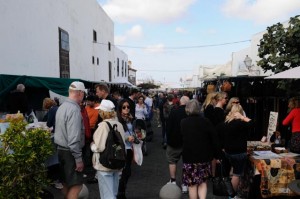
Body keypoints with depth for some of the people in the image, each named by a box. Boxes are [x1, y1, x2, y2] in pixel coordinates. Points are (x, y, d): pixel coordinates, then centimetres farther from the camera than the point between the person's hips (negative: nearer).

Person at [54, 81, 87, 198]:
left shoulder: (62, 107, 9)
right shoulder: (74, 109, -21)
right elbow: (74, 138, -26)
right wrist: (78, 159, -20)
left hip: (61, 149, 10)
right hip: (70, 152, -10)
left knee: (66, 183, 19)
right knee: (76, 185, -2)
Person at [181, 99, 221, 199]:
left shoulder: (183, 123, -3)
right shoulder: (206, 122, -6)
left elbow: (180, 139, 6)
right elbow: (214, 139, -4)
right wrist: (216, 155, 6)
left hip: (189, 157, -1)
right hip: (204, 156, 1)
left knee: (192, 184, 11)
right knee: (203, 182, 18)